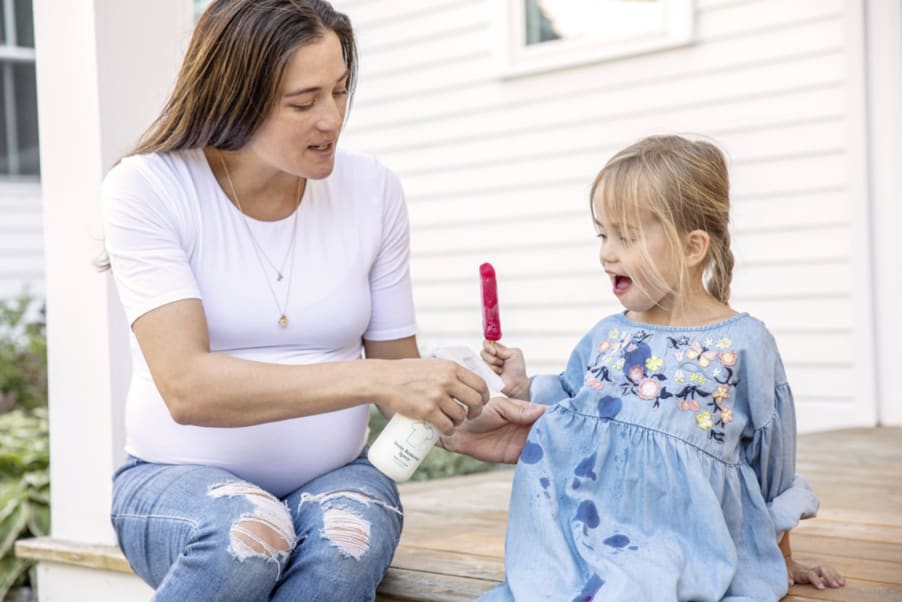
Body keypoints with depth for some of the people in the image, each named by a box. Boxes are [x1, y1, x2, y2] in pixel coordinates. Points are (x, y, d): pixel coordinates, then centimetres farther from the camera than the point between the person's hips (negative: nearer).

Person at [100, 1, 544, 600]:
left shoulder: (373, 190, -1)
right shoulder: (148, 187, -11)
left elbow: (396, 366, 7)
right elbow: (186, 386, -23)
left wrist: (459, 423, -15)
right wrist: (372, 379, -31)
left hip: (333, 477, 2)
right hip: (180, 481, -2)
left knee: (346, 546, -32)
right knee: (248, 531, -36)